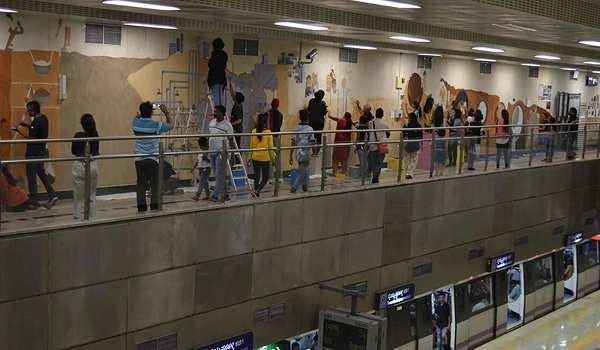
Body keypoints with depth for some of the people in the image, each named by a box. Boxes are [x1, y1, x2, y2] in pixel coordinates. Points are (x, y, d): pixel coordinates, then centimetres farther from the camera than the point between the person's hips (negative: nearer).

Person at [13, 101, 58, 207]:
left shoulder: (36, 122, -22)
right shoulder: (44, 118, 5)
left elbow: (32, 139, -20)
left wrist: (19, 131, -17)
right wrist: (27, 125, 11)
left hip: (33, 152, -9)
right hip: (42, 150, 9)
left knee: (31, 176, 1)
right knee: (42, 173, 19)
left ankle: (34, 201, 8)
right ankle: (52, 195, 13)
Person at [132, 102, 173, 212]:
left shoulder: (136, 124, -1)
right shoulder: (156, 125, -13)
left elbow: (137, 117, 26)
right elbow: (171, 125, 5)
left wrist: (143, 111, 20)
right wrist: (166, 112, 14)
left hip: (139, 160, 5)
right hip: (153, 160, -4)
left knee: (141, 185, 7)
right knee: (155, 186, 1)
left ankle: (141, 209, 8)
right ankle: (155, 209, -2)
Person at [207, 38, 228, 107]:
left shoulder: (215, 53, -11)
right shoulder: (224, 54, 10)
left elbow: (210, 65, -13)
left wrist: (209, 60, 7)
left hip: (214, 77, -7)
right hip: (222, 77, 7)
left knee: (215, 96, -7)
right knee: (220, 95, 12)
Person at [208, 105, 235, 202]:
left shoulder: (227, 125, -8)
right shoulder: (212, 122, 10)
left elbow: (231, 142, -6)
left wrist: (232, 157, -8)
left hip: (221, 153, -7)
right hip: (212, 152, 7)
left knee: (219, 176, -7)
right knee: (220, 176, 13)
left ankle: (216, 196, -7)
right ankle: (224, 195, 22)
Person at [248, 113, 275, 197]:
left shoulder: (254, 132, -1)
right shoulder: (268, 132, -9)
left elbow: (251, 146, 3)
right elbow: (271, 147, -6)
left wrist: (249, 158, 12)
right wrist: (273, 159, 3)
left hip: (255, 157, 3)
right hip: (265, 158, -3)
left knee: (256, 177, 13)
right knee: (265, 178, 6)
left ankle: (256, 193, 15)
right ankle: (257, 191, -15)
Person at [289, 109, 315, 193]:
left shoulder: (296, 128, -1)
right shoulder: (310, 129, -11)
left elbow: (293, 143, -3)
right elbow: (312, 143, -15)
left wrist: (291, 156, 1)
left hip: (298, 154, 5)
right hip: (306, 155, -5)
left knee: (302, 172, 22)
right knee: (301, 174, -1)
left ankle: (305, 188, 34)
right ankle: (293, 189, -13)